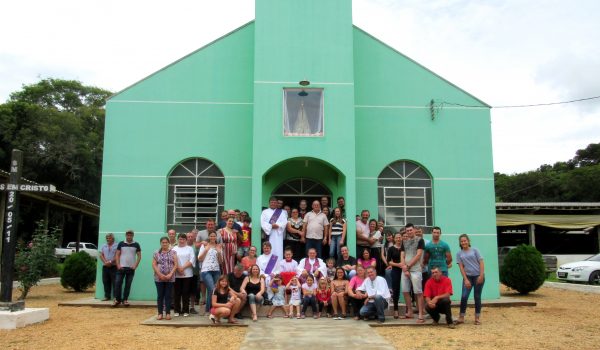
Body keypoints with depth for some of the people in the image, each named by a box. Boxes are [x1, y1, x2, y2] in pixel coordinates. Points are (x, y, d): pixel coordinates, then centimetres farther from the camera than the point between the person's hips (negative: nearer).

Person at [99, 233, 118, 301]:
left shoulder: (116, 246, -2)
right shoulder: (103, 246, 15)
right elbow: (101, 255, 8)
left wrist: (110, 262, -15)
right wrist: (105, 262, -7)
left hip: (114, 266, -5)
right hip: (105, 267, 5)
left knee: (115, 282, -6)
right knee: (106, 282, 7)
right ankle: (107, 296, 14)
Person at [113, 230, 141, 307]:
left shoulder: (136, 244, 3)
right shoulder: (121, 243, 3)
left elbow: (139, 256, 5)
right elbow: (117, 255, 4)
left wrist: (135, 266, -5)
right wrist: (118, 265, -6)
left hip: (131, 268, 0)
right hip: (121, 267, 0)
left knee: (128, 284, 4)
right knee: (118, 283, -3)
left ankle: (125, 300, 13)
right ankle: (117, 299, 7)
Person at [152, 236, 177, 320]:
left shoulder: (173, 252, 4)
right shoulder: (156, 253, 6)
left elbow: (175, 264, -1)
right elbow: (154, 265, 0)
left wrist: (170, 274, -13)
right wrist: (160, 274, -11)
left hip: (170, 278, 0)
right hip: (159, 278, 1)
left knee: (168, 296, 3)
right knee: (160, 296, 3)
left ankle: (168, 313, 7)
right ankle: (160, 313, 9)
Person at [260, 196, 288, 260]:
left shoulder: (281, 212, 15)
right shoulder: (265, 212, 13)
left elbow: (284, 222, 2)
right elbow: (262, 222, -1)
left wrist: (278, 225, -15)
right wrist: (271, 226, -14)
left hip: (278, 234, 1)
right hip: (268, 232, 0)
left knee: (278, 250, -4)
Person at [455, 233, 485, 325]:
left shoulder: (475, 250, 2)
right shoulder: (459, 253, 6)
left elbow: (481, 263, -2)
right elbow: (461, 267, 1)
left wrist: (481, 275, -12)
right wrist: (466, 279, -7)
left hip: (478, 276, -1)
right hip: (467, 276, 1)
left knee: (477, 297, 4)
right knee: (464, 296, -9)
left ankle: (477, 318, 13)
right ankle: (461, 317, -1)